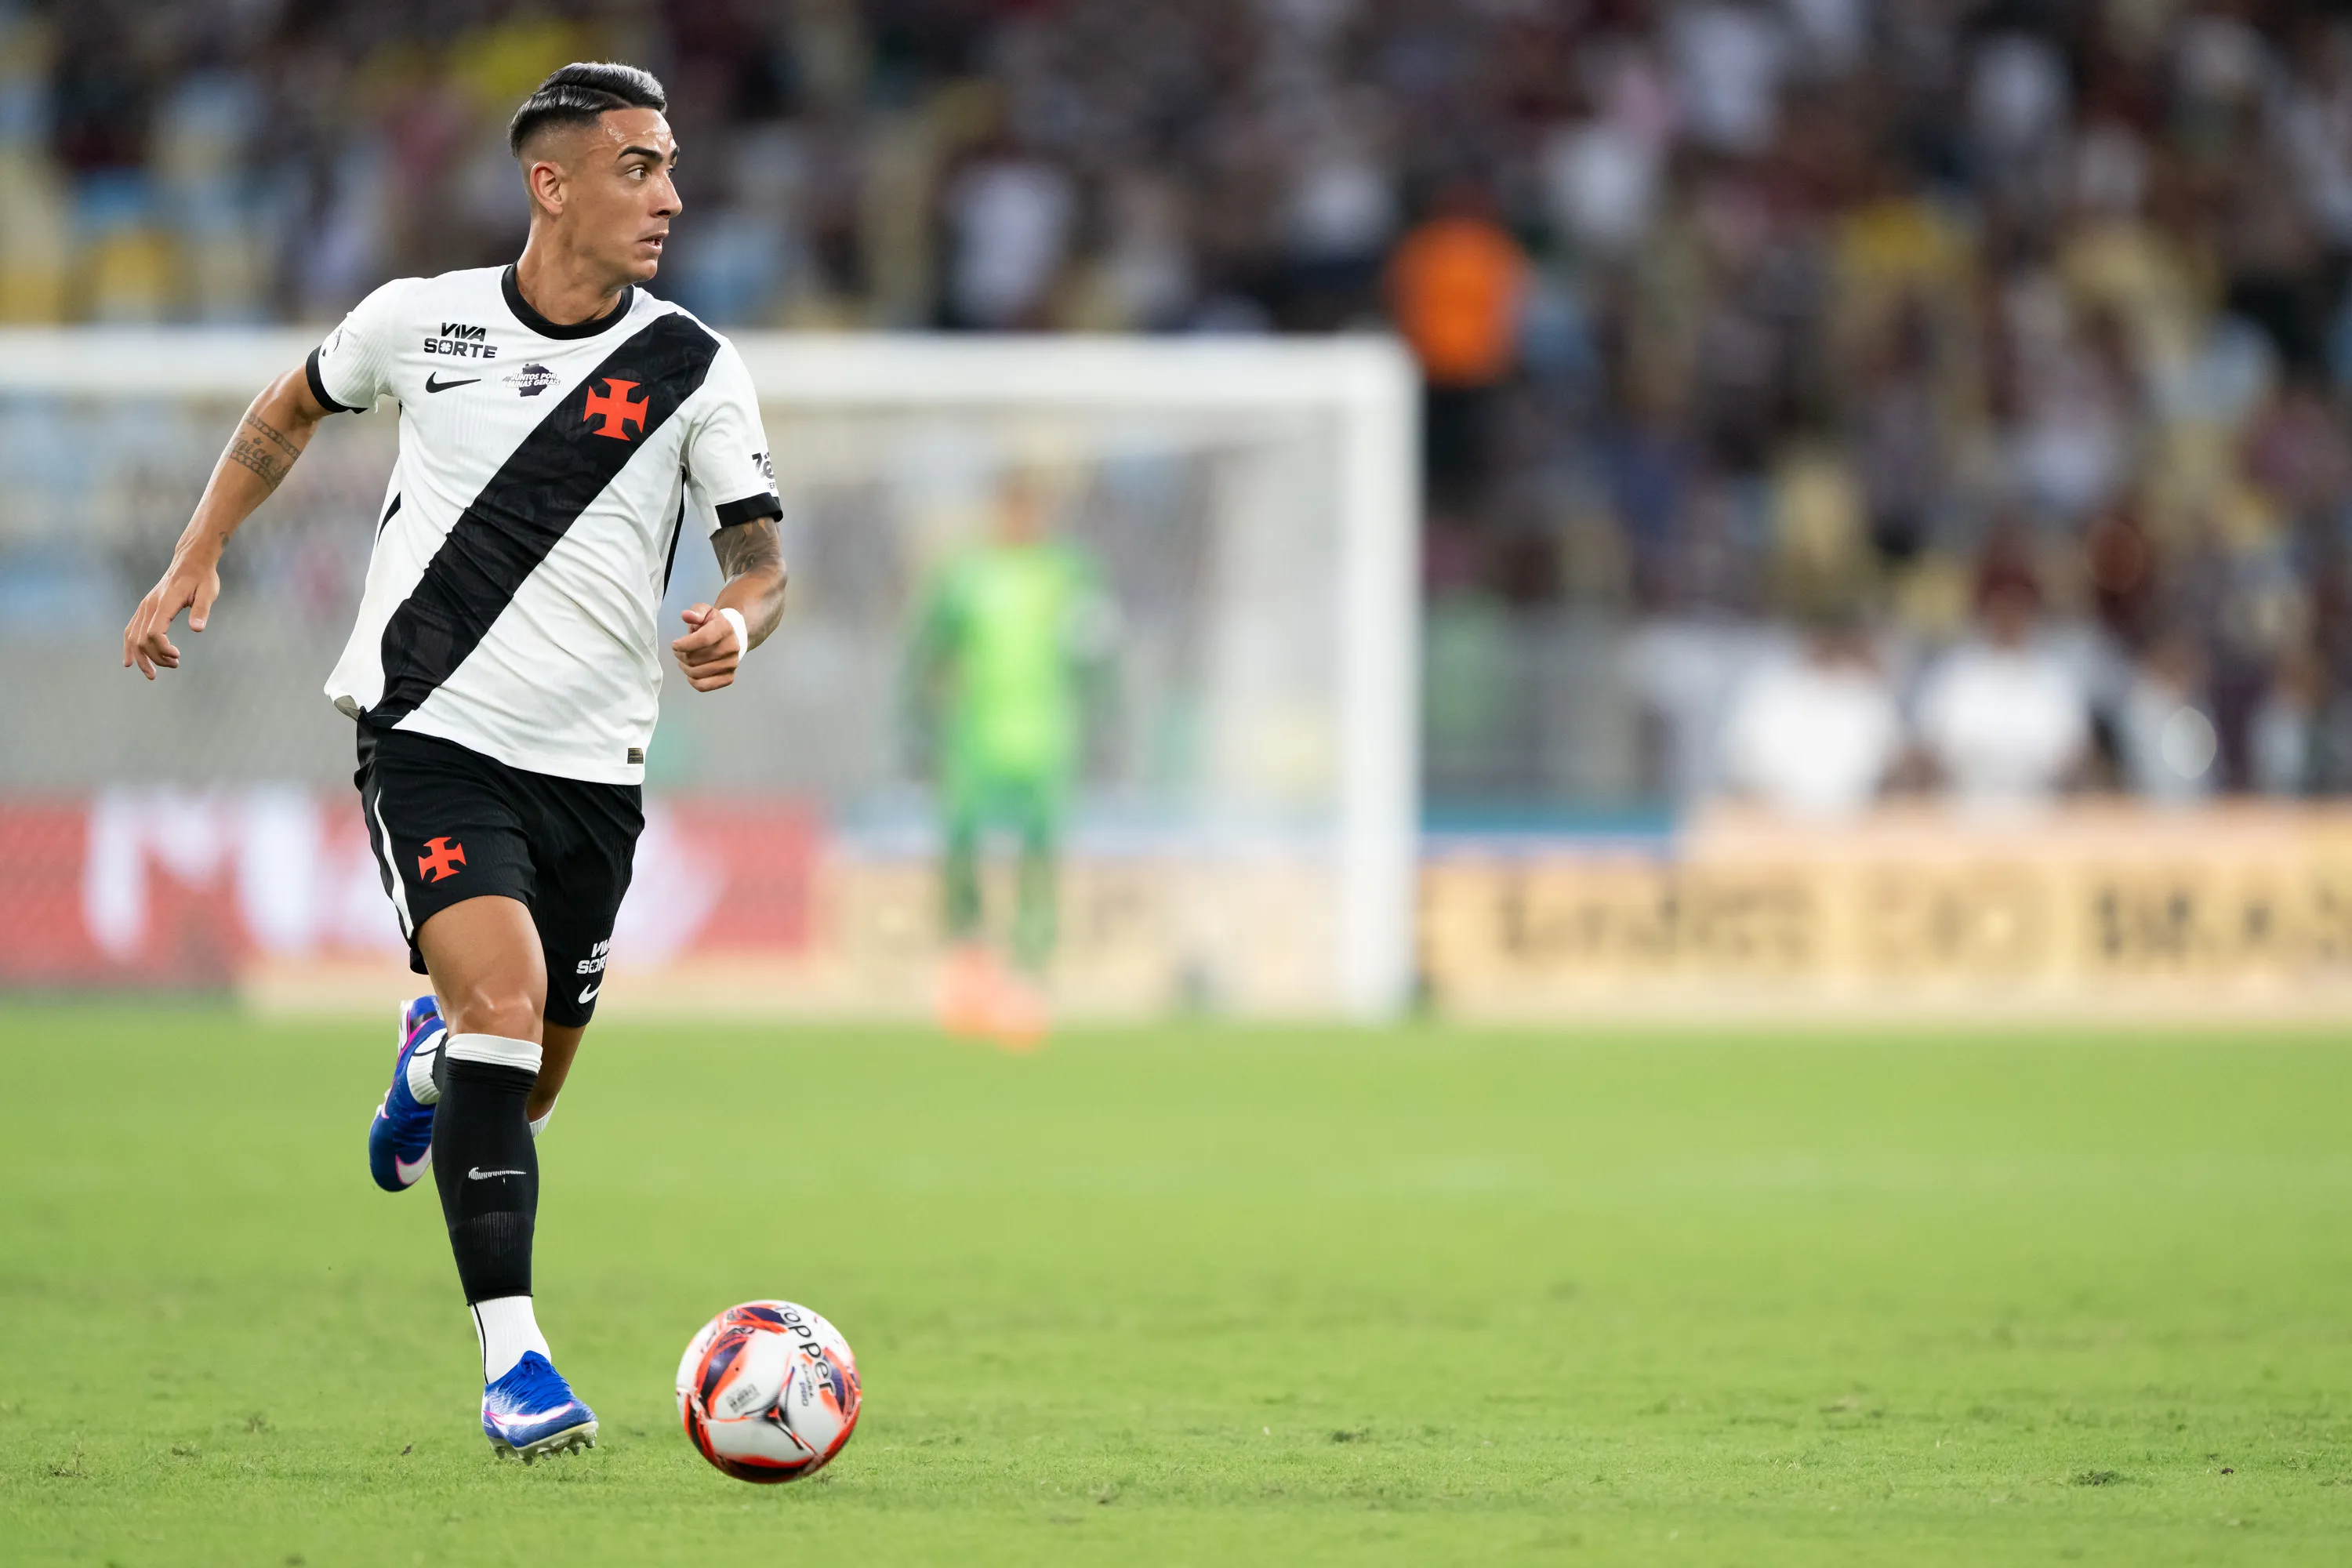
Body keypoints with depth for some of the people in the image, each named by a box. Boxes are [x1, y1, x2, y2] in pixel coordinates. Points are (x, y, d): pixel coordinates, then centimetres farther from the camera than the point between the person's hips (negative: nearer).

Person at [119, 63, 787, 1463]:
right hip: (433, 737, -2)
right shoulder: (421, 321, 0)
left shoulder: (695, 368, -1)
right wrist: (197, 560, 14)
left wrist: (739, 621, -23)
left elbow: (762, 554, 0)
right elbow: (291, 414, 19)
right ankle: (514, 1361, -23)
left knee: (523, 1093, 11)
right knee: (504, 1001, -24)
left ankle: (432, 1059, 51)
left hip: (592, 769, 2)